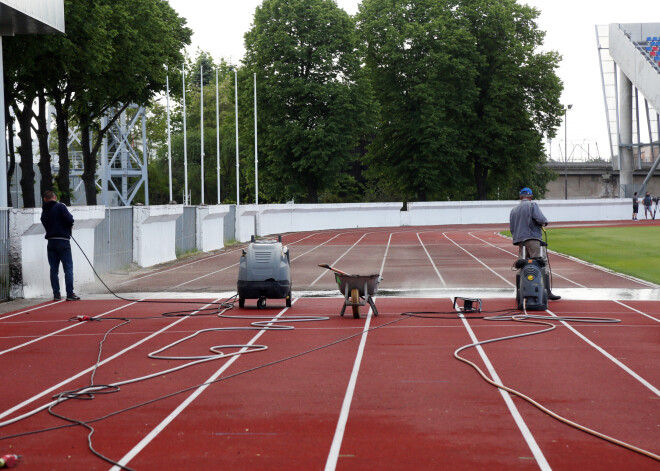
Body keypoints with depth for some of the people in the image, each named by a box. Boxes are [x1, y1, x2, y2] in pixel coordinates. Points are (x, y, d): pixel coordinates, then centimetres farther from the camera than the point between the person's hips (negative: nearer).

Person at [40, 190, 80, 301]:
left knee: (54, 269, 8)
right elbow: (70, 220, -16)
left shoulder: (44, 212, 9)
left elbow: (45, 224, 14)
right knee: (68, 268, -2)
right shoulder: (60, 207, -8)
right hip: (63, 241, -5)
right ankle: (70, 294, -6)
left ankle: (56, 294, 8)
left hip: (51, 241, 5)